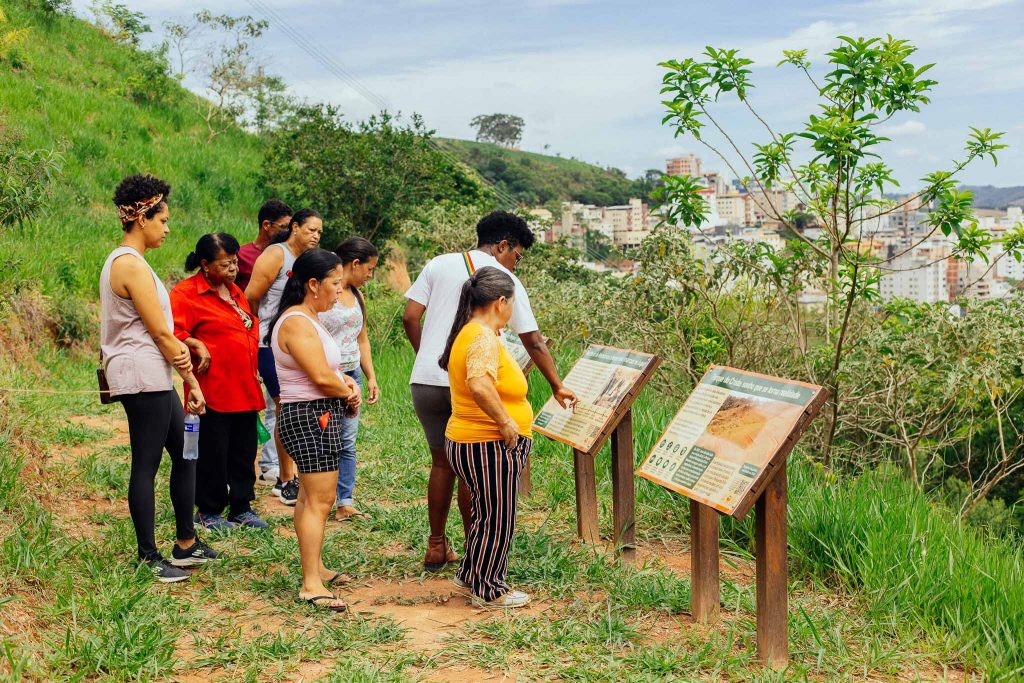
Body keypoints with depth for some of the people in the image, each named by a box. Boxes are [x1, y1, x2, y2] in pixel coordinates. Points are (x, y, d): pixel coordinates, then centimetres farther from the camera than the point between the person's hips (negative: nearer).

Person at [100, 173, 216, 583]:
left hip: (153, 378, 11)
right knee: (146, 466, -3)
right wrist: (192, 380, -7)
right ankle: (149, 558, 6)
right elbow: (160, 332, -15)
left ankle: (186, 544, 25)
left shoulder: (120, 261, 16)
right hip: (143, 376, -11)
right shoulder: (132, 264, -15)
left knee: (185, 454, 16)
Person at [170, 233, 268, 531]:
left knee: (244, 452, 12)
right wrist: (197, 345, -28)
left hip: (245, 390, 8)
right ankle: (209, 511, 14)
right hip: (214, 391, -8)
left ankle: (241, 507, 22)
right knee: (213, 453, 0)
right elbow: (173, 332, -19)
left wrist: (254, 369, 24)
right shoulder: (186, 293, -8)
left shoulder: (234, 291, 18)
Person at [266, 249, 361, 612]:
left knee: (310, 496, 18)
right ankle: (311, 585, -11)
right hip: (311, 416, -11)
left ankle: (315, 567, 28)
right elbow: (321, 377, -24)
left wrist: (345, 382, 0)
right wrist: (349, 392, -6)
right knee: (320, 500, -12)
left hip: (317, 417, 11)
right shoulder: (298, 323, -19)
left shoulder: (306, 319, 15)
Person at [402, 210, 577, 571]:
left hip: (425, 379, 4)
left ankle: (436, 548, 24)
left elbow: (410, 318, 5)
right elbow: (534, 342, 4)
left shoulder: (439, 264, 9)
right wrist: (557, 386, 13)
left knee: (442, 462, 17)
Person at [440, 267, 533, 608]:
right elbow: (479, 385, -40)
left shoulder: (468, 332, 9)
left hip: (467, 442, 10)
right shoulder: (484, 338, -23)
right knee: (497, 520, 5)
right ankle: (489, 591, 19)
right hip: (489, 447, -10)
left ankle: (471, 575, 37)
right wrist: (505, 421, -29)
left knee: (486, 514, 24)